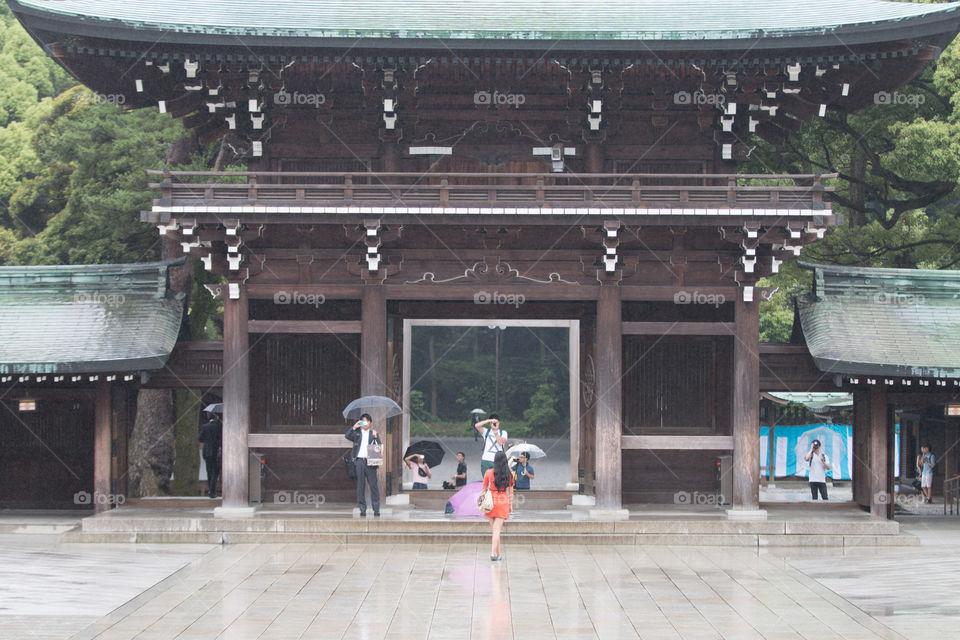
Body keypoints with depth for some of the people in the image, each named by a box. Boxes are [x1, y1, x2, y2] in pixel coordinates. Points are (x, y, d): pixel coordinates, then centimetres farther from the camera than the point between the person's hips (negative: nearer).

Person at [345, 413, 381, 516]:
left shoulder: (373, 433, 12)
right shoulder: (356, 433, 13)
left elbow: (379, 446, 4)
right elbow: (347, 436, -3)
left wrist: (375, 437, -10)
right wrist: (354, 427, -8)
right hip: (359, 461, 1)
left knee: (373, 485, -5)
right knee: (360, 486, 1)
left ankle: (376, 509, -1)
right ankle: (362, 510, 5)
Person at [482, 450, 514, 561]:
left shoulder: (489, 472, -4)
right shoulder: (509, 474, -1)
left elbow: (484, 488, 2)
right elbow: (511, 492, 4)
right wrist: (510, 505, 13)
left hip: (491, 501, 0)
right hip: (503, 502, 0)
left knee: (493, 529, 11)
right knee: (497, 530, -3)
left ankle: (498, 553, 16)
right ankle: (493, 552, -15)